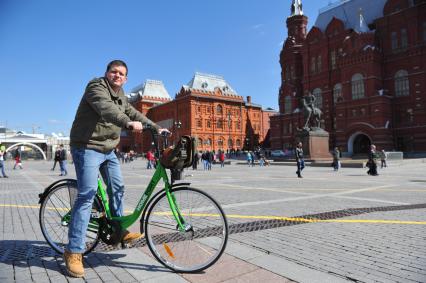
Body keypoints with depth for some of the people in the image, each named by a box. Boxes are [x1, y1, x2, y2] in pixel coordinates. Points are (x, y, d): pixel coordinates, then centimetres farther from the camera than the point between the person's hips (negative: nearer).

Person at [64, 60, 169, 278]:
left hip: (108, 150, 9)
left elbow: (133, 113, 14)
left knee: (117, 188, 11)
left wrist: (156, 128, 4)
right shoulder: (96, 87, -13)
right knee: (87, 195, -12)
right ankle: (74, 251, -5)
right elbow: (106, 108, -32)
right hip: (88, 148, -8)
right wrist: (129, 123, -48)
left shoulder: (120, 95, 15)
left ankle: (120, 231, 28)